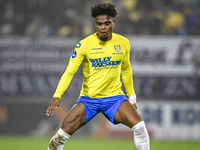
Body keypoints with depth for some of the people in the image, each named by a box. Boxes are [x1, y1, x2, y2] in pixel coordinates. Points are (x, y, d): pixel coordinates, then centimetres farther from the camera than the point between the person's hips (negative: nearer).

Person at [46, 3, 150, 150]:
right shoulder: (84, 45, -10)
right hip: (88, 98, -1)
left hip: (115, 97, 1)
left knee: (139, 126, -21)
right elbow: (69, 72, -12)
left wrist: (132, 96, 20)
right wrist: (57, 95, -25)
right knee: (62, 135, -12)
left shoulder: (123, 43, 0)